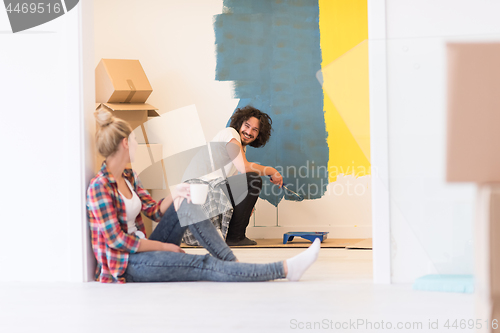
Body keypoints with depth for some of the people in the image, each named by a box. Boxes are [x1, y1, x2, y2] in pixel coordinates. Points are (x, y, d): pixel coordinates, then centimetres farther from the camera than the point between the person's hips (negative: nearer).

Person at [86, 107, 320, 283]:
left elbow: (155, 211, 14)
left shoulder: (128, 177, 11)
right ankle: (285, 270, -22)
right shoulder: (99, 187, -17)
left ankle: (233, 262, -12)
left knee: (186, 205, -7)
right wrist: (165, 246, -11)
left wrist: (173, 195, -8)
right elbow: (117, 240, -19)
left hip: (143, 248, 9)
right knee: (205, 266, -19)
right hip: (126, 264, -9)